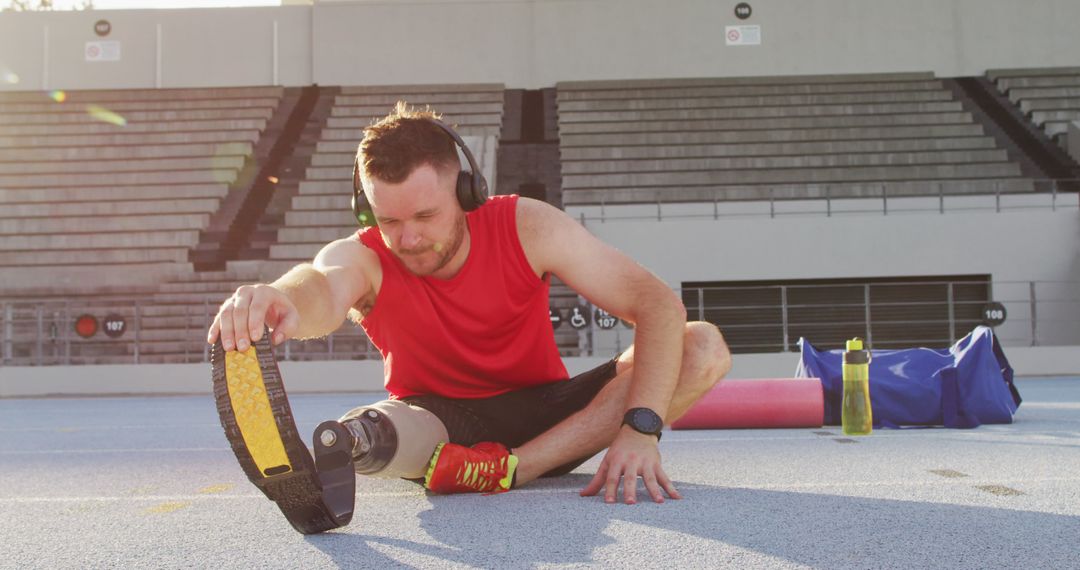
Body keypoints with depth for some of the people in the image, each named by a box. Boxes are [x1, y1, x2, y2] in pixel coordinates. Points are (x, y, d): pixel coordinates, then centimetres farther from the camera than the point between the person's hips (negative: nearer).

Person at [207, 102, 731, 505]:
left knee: (703, 347, -24)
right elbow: (325, 286, -42)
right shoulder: (364, 258, -16)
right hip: (440, 422, -2)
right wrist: (284, 300, -69)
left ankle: (510, 467, -32)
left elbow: (659, 305, -21)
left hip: (543, 412, 3)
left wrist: (640, 427, -36)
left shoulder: (526, 227, -15)